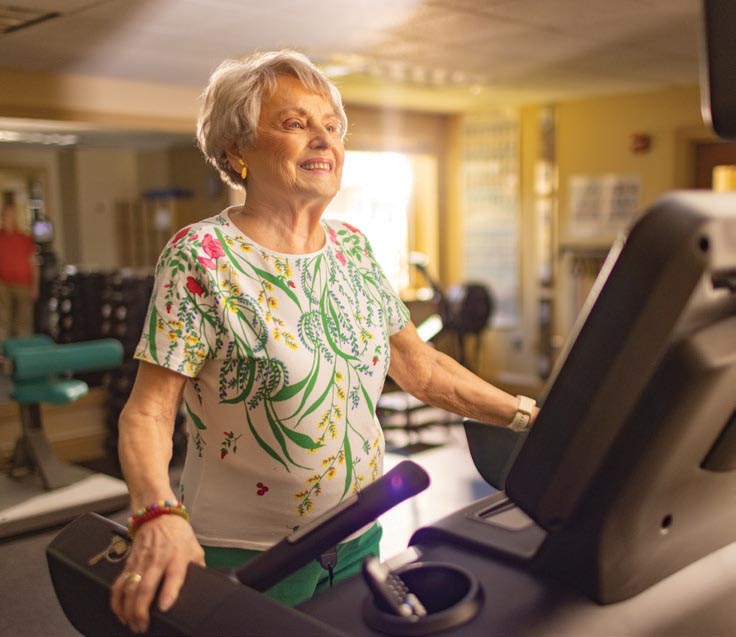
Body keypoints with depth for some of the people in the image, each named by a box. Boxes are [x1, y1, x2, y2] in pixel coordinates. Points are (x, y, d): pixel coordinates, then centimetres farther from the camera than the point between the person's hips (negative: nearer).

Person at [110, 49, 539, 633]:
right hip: (245, 555, -5)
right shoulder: (202, 256, -15)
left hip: (359, 537, 6)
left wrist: (527, 414, 1)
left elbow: (422, 368, 7)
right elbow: (149, 412, -19)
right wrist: (160, 515, -36)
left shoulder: (353, 248, 3)